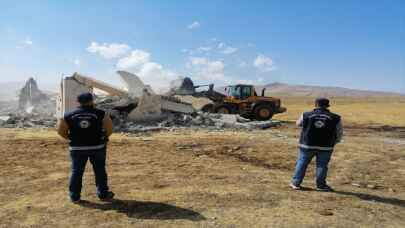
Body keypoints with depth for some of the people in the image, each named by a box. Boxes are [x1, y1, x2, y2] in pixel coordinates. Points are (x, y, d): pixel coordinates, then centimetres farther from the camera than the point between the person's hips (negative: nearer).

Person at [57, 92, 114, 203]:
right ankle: (103, 194, 18)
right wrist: (105, 136, 5)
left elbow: (60, 130, 0)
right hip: (97, 147, -1)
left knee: (76, 172, 11)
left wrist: (70, 138, 11)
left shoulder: (70, 116, 1)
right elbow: (110, 127, -10)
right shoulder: (99, 113, -6)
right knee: (100, 171, 9)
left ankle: (74, 196, 18)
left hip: (77, 148, 2)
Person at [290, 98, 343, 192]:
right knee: (322, 165, 11)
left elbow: (298, 123, 15)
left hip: (307, 145, 0)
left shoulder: (306, 115, -3)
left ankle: (296, 183, 14)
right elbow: (339, 134, 6)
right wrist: (333, 143, 22)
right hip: (325, 147, 0)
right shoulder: (335, 118, -1)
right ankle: (321, 185, 17)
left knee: (302, 163, 10)